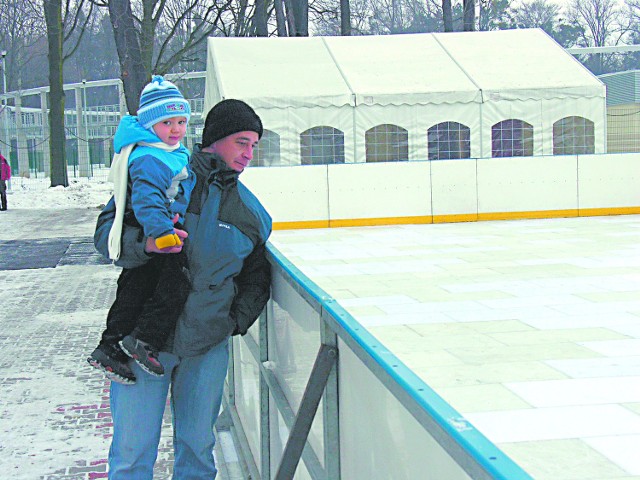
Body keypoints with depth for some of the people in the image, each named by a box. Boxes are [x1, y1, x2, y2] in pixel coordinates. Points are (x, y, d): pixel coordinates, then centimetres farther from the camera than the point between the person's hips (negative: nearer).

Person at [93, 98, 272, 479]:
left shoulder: (251, 211, 8)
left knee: (197, 447, 12)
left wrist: (237, 320, 8)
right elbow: (107, 231, -9)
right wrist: (145, 243, -29)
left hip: (208, 347, 4)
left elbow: (257, 276, 21)